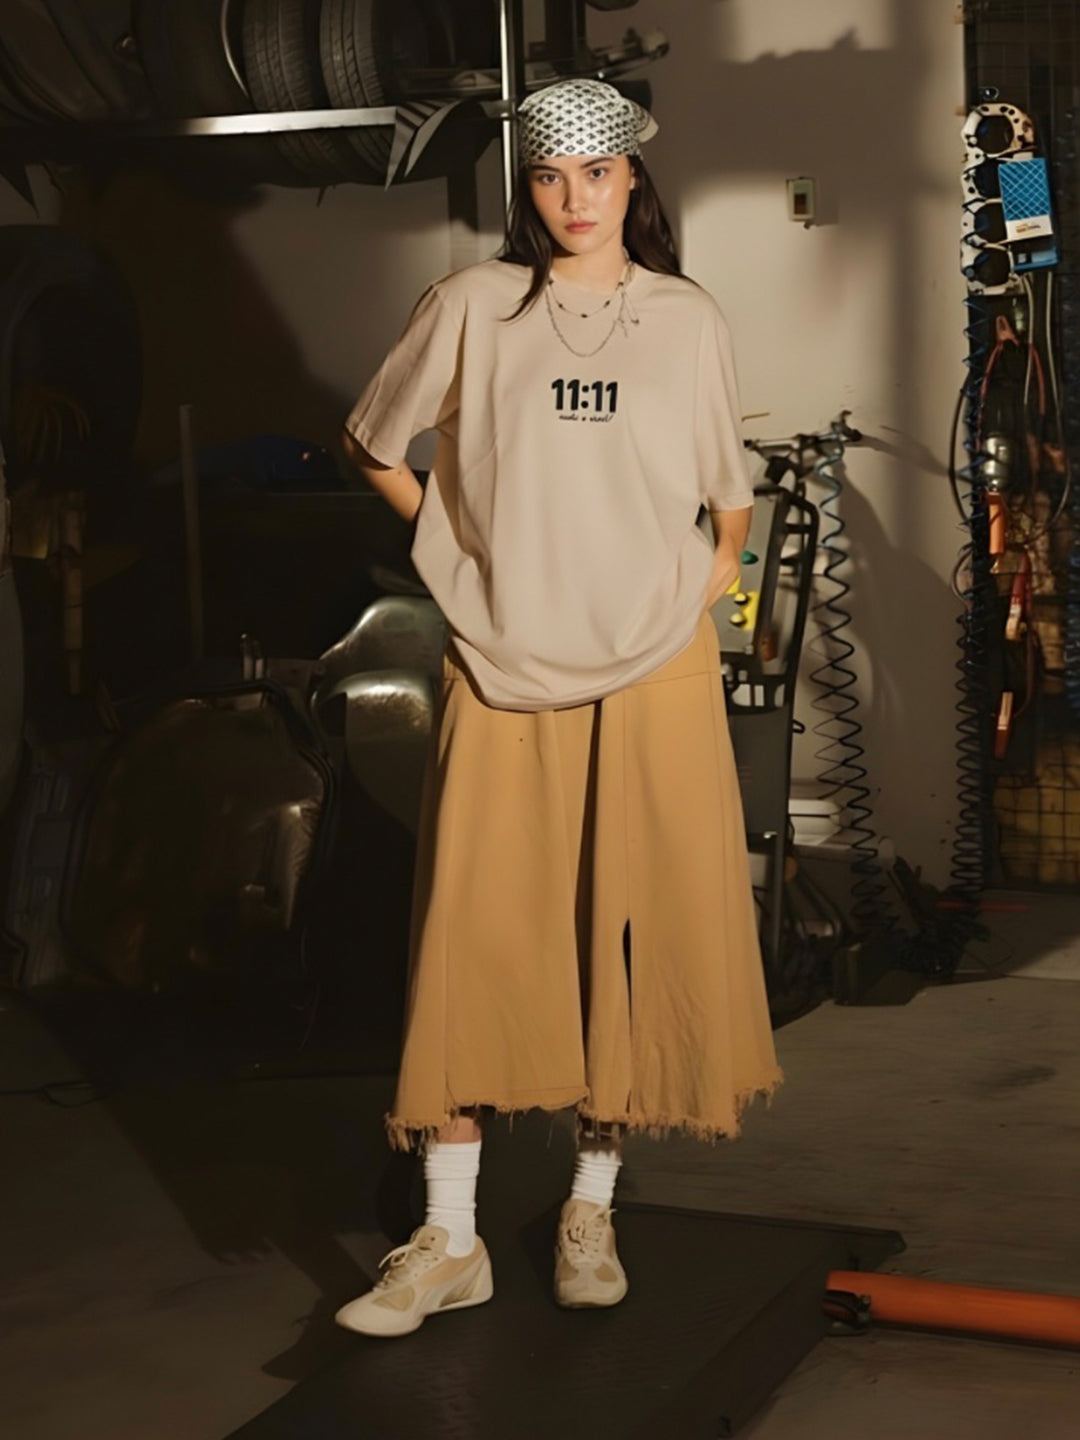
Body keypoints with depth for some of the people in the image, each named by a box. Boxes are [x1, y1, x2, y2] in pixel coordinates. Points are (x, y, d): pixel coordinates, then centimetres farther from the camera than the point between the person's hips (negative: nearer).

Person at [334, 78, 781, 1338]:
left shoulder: (689, 320, 7)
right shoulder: (472, 307, 2)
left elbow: (728, 482, 20)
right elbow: (370, 442, 11)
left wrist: (717, 573, 8)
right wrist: (463, 541, 5)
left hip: (652, 666, 2)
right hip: (503, 665, -1)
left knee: (637, 927, 2)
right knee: (474, 930, -4)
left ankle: (592, 1210, 17)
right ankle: (449, 1242, 2)